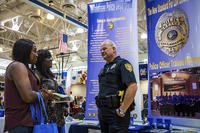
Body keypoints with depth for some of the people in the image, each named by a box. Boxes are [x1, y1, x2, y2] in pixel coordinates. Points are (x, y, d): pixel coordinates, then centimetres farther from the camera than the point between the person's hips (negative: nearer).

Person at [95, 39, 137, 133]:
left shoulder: (122, 64, -7)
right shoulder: (104, 69, 17)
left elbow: (133, 86, -19)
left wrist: (122, 110, -20)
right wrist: (101, 108, 14)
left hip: (116, 112, -8)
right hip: (102, 112, 8)